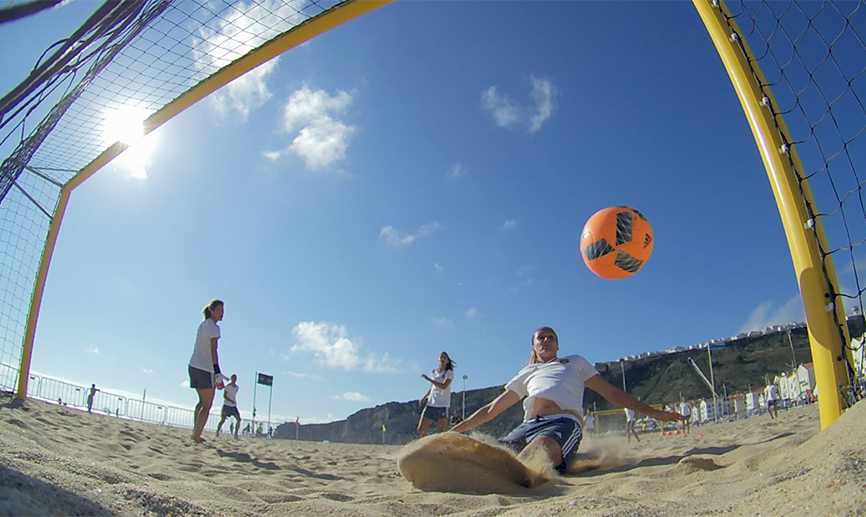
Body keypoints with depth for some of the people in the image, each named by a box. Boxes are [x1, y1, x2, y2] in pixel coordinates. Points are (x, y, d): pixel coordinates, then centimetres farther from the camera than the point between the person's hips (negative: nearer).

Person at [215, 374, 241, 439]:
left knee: (239, 419, -6)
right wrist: (231, 401, -22)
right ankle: (217, 433, 2)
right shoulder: (228, 386, -7)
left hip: (233, 406, 5)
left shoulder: (237, 387, 10)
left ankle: (236, 434, -1)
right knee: (223, 420, -9)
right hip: (227, 405, -5)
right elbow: (224, 396, -12)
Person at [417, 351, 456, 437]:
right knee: (420, 430, 0)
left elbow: (444, 386, -17)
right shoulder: (434, 372, 15)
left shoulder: (449, 372, -2)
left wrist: (428, 378, -14)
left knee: (442, 433, -8)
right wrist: (424, 397, 15)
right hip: (430, 404, 6)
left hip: (442, 405, -5)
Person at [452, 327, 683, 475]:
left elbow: (612, 393, 32)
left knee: (543, 446, -46)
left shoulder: (575, 362, 33)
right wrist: (456, 429, 28)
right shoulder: (526, 373, 35)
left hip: (564, 421, -7)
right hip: (529, 424, 8)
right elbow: (491, 409, 34)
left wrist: (653, 412, 24)